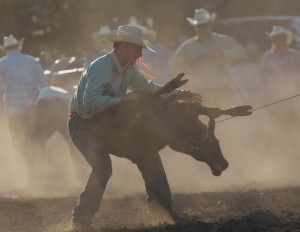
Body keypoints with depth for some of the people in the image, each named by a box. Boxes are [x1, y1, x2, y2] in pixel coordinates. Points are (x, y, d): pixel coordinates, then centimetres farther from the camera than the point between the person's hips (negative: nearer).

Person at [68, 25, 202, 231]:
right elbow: (90, 102, -38)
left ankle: (162, 206, 20)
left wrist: (178, 94, 12)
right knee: (103, 167, -27)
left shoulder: (129, 69, 2)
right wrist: (122, 100, -34)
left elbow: (148, 87, 19)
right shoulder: (100, 67, -26)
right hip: (83, 124, -9)